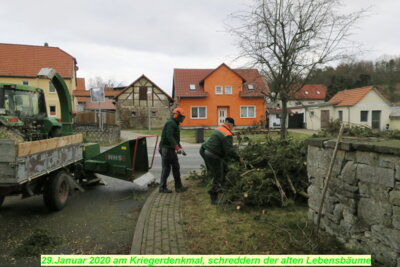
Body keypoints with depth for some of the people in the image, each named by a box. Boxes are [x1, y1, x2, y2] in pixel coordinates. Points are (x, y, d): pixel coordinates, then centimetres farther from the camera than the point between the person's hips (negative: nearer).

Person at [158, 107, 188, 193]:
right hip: (166, 148, -10)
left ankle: (178, 187, 17)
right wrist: (177, 147, -30)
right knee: (166, 168, -4)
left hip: (171, 149, 10)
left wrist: (180, 147, 14)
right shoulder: (170, 123, -15)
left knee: (176, 167, 11)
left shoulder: (175, 124, 19)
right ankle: (162, 188, 6)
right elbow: (169, 137, -26)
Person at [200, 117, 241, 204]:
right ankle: (214, 199, 13)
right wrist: (238, 158, -9)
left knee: (224, 169, 22)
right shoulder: (228, 135, -16)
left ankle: (217, 187, 30)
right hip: (213, 156, -9)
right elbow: (229, 150, -22)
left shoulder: (218, 129, 11)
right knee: (218, 177, 4)